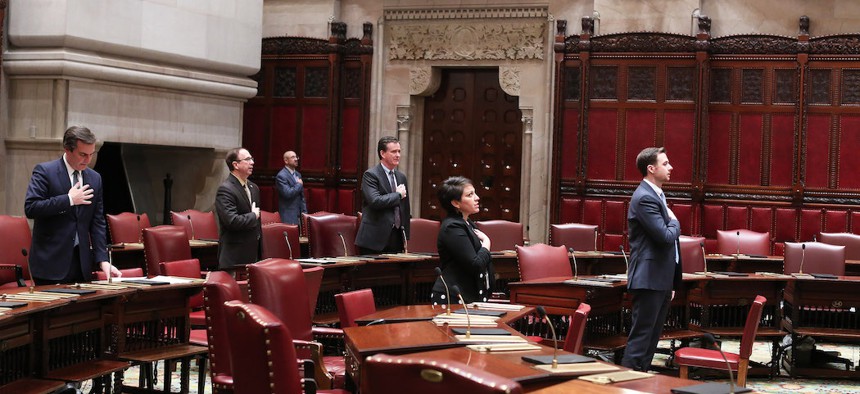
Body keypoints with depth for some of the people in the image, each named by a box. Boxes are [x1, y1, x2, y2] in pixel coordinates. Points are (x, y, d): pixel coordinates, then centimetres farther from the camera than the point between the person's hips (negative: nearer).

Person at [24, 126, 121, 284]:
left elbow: (97, 222, 10)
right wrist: (69, 200, -17)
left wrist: (103, 260, 0)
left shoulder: (95, 178, 10)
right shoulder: (44, 171, -5)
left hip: (82, 262, 5)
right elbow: (30, 208, -16)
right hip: (51, 261, -5)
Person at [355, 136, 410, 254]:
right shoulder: (370, 175, -6)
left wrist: (405, 237, 16)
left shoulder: (401, 177, 16)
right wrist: (398, 195, -9)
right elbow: (375, 201, -22)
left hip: (396, 238, 6)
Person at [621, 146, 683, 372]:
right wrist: (675, 222, -1)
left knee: (651, 339, 13)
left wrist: (671, 283, 22)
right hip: (650, 279, -10)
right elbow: (666, 236, -24)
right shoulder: (645, 198, -16)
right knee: (640, 339, -8)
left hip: (661, 280, 10)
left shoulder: (656, 195, 17)